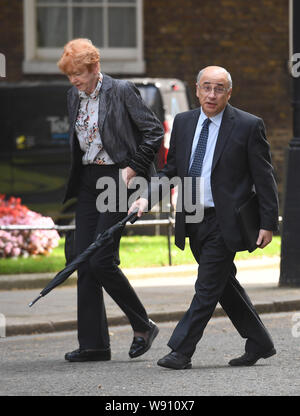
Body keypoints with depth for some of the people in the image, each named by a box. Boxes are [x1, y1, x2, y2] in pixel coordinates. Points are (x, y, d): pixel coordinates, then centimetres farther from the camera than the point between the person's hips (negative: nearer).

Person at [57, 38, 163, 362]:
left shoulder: (121, 91, -9)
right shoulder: (74, 96, 11)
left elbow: (154, 131, -7)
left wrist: (133, 168, -12)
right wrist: (76, 180, 12)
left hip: (117, 179, -7)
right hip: (88, 182, 7)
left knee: (101, 261, -13)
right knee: (84, 261, 1)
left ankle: (143, 326, 5)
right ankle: (93, 344, 5)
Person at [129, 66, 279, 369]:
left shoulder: (248, 126, -7)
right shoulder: (183, 122, 8)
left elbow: (264, 178, -5)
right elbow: (171, 170, 14)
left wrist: (268, 223, -8)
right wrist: (147, 198, -2)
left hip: (224, 222, -6)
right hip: (193, 221, 6)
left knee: (208, 287, -7)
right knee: (225, 286, 14)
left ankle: (181, 351, -3)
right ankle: (259, 343, 26)